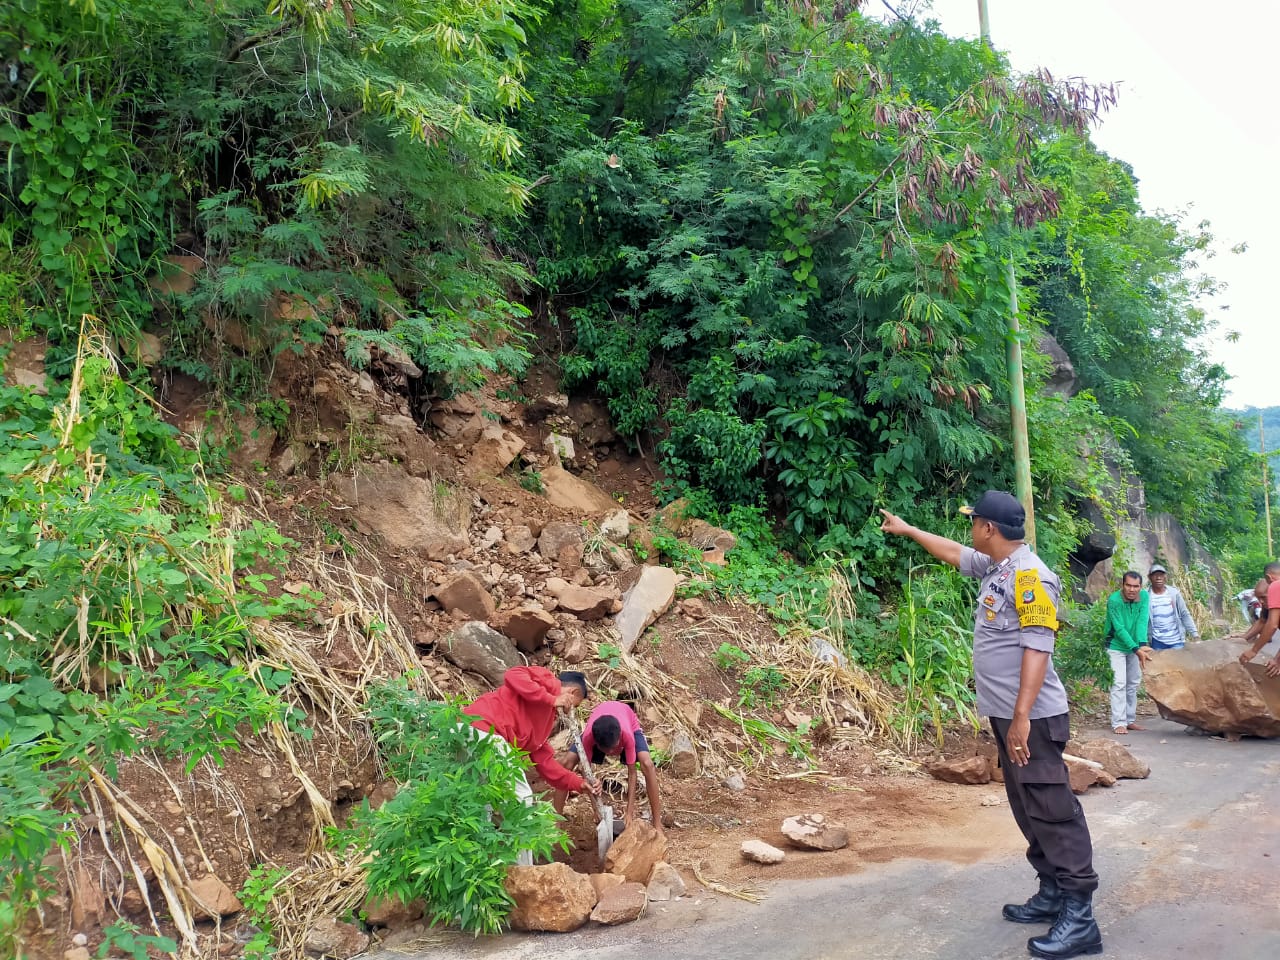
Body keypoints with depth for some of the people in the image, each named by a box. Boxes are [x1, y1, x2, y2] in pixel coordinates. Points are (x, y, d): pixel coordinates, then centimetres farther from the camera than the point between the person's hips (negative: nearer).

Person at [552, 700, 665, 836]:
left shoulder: (627, 734, -43)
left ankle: (657, 826, -19)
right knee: (567, 763, -18)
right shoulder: (588, 735, -40)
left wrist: (630, 811, -36)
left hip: (630, 725, -1)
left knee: (647, 765, -28)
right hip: (598, 729, 2)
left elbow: (631, 773, -33)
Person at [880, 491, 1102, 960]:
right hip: (1007, 714, 10)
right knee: (1029, 811, 15)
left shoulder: (1030, 575, -17)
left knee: (1052, 811, -7)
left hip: (1031, 718, -10)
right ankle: (1053, 894, 25)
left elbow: (1037, 648, -23)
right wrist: (907, 529, 38)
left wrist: (1022, 718, -26)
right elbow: (954, 553, 30)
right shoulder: (994, 567, 10)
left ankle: (1079, 918, -3)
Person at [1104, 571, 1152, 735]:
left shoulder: (1144, 597, -11)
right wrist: (1136, 649, -30)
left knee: (1133, 683, 10)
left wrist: (1142, 645, -31)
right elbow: (1119, 629, -25)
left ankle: (1130, 720, 20)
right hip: (1116, 646, -5)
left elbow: (1142, 622, -18)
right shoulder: (1114, 600, -24)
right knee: (1119, 682, -13)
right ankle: (1118, 723, -13)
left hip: (1134, 646, 5)